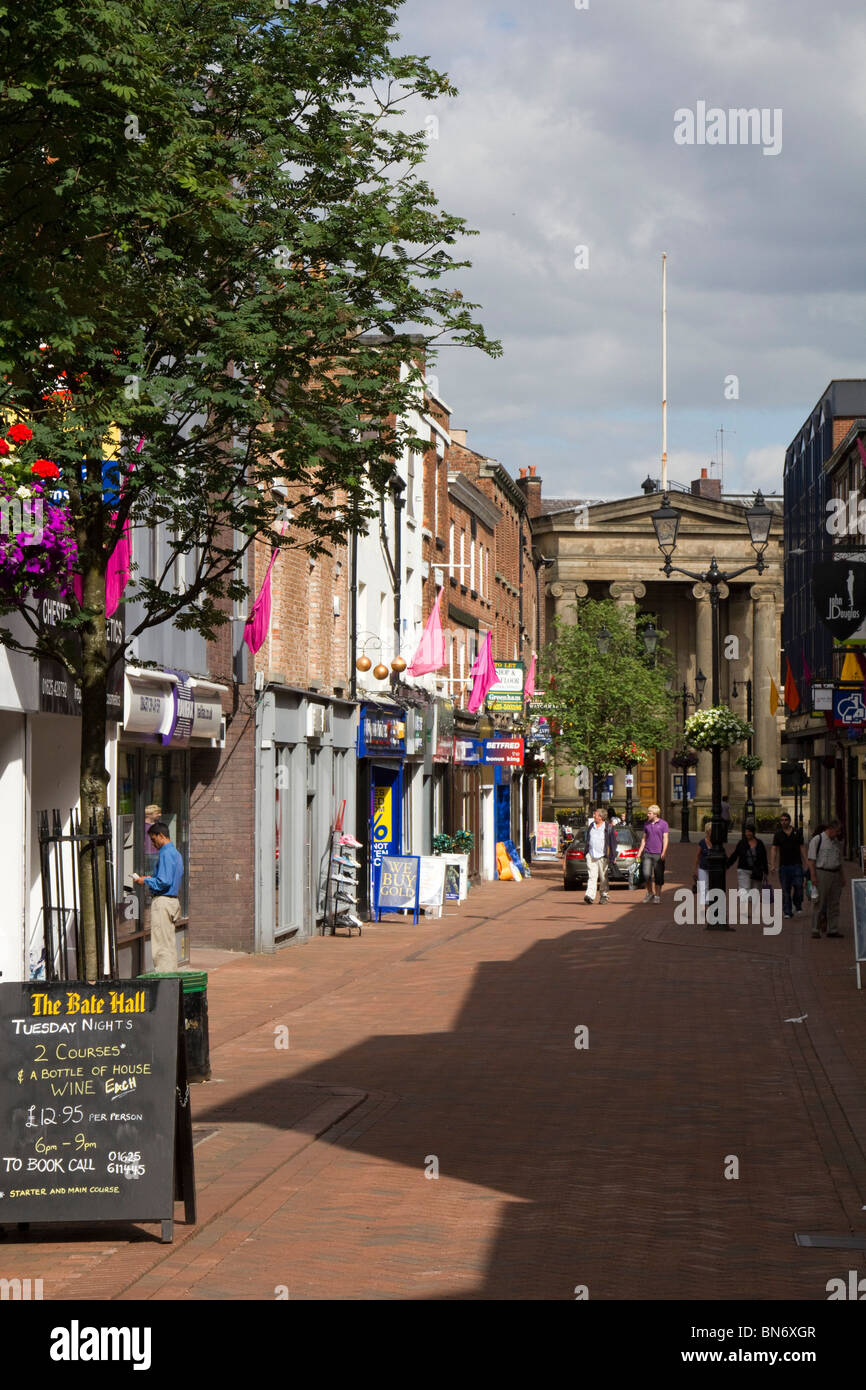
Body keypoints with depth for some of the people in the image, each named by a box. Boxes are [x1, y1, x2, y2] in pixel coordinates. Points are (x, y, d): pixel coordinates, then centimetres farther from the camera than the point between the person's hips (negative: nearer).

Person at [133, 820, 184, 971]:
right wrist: (150, 879, 18)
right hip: (173, 901, 10)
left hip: (162, 901, -10)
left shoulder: (166, 854, -14)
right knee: (170, 945, 12)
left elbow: (164, 882, -20)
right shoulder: (176, 854, 17)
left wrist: (146, 881, -7)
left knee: (161, 945, -8)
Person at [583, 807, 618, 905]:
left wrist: (613, 857, -6)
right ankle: (590, 895, -17)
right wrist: (586, 851, 21)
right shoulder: (591, 826, 11)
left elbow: (613, 843, -3)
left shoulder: (608, 828, -5)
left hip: (602, 856, -4)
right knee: (591, 876, -7)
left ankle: (604, 896, 17)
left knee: (603, 878, 5)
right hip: (591, 855, 4)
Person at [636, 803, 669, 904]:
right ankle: (649, 893, 8)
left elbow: (665, 839, -5)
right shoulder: (647, 824, 12)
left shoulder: (663, 824, -1)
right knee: (646, 874, -11)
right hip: (647, 853, 3)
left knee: (658, 876, 1)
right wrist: (639, 852, 12)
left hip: (658, 854, -3)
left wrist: (663, 852, -16)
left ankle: (657, 896, 12)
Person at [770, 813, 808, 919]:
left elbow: (802, 848, 10)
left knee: (798, 886, -11)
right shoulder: (778, 834, 5)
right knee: (785, 890, 1)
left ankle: (798, 906, 12)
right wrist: (772, 865, -8)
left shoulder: (797, 833, 7)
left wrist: (806, 863, 5)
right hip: (783, 865, 0)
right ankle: (787, 912, 5)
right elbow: (774, 850, 1)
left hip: (796, 864, 0)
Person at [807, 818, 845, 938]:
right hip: (821, 873, -6)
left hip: (835, 874, 6)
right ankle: (815, 930, 1)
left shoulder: (837, 842, 15)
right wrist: (813, 876, -15)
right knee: (819, 903, -4)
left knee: (834, 903, 7)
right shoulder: (817, 840, -5)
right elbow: (811, 859, -8)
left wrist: (842, 877, 18)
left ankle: (833, 929, 13)